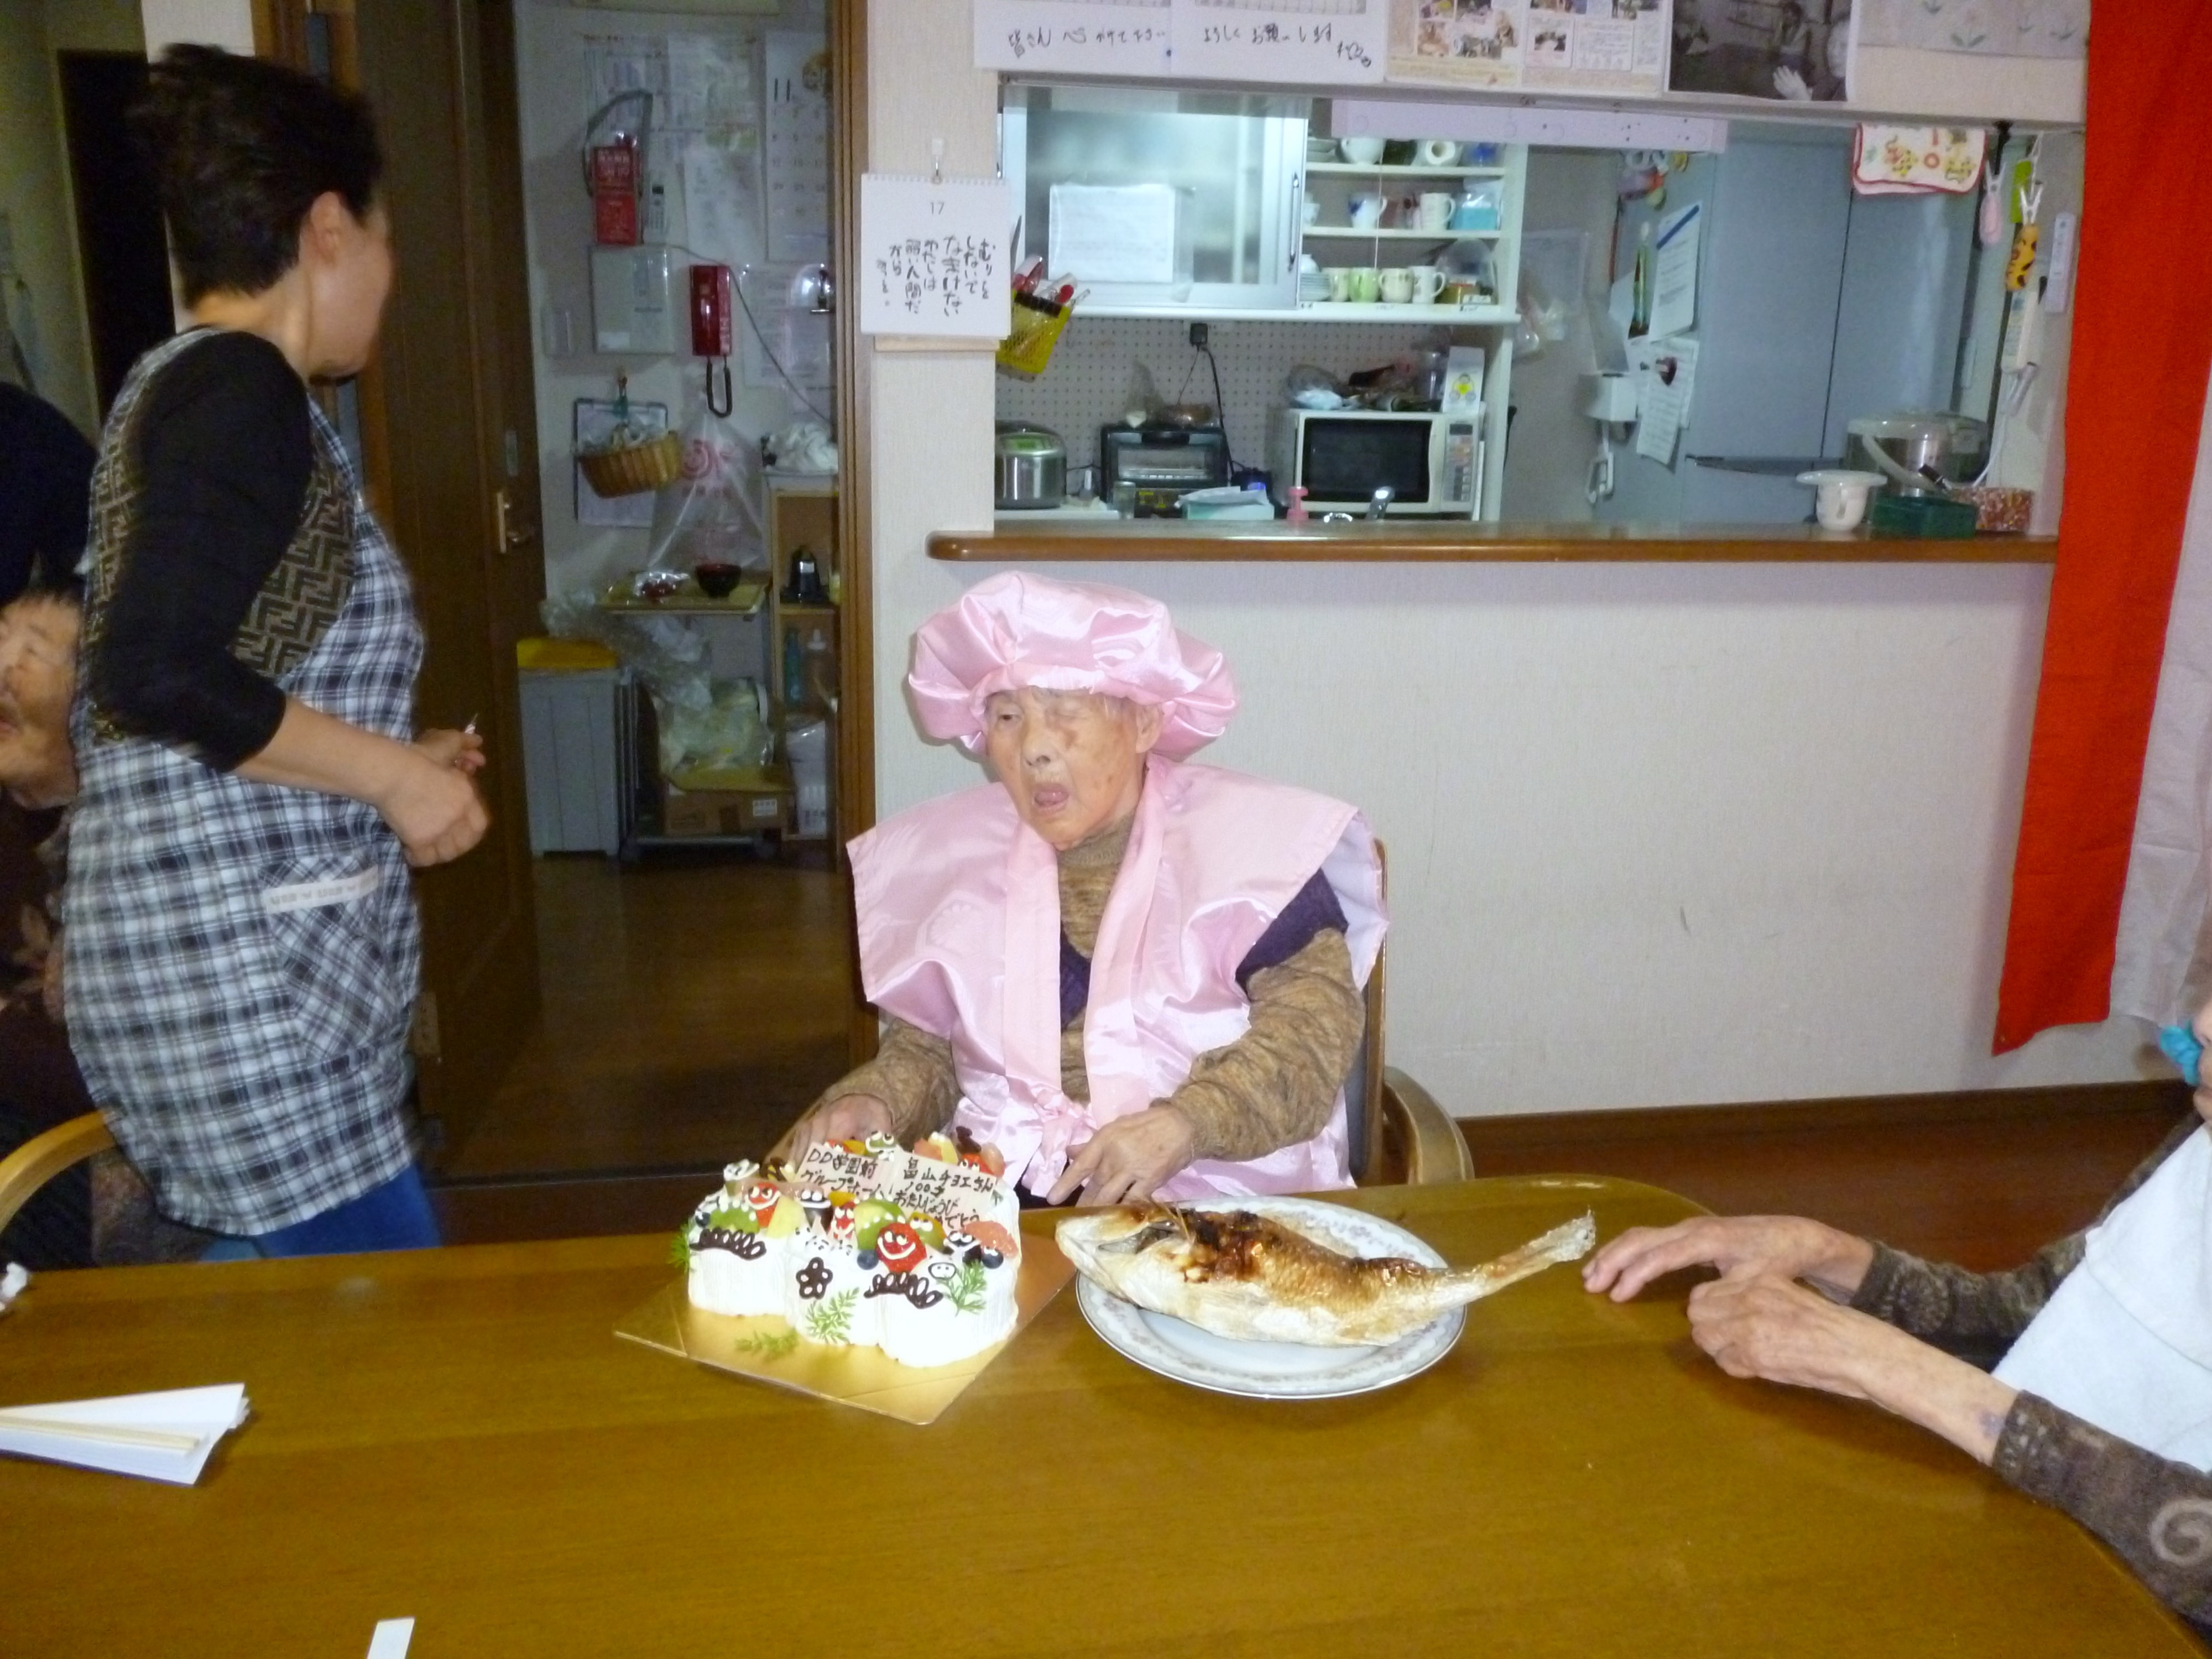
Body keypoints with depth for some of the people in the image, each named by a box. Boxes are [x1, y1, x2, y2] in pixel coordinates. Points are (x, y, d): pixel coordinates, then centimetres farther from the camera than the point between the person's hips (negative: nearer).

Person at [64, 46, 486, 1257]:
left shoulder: (184, 384, 17)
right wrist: (391, 775, -13)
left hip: (253, 964, 10)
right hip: (238, 975, -10)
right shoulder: (241, 388, -12)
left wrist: (385, 760, 17)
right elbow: (158, 675, -23)